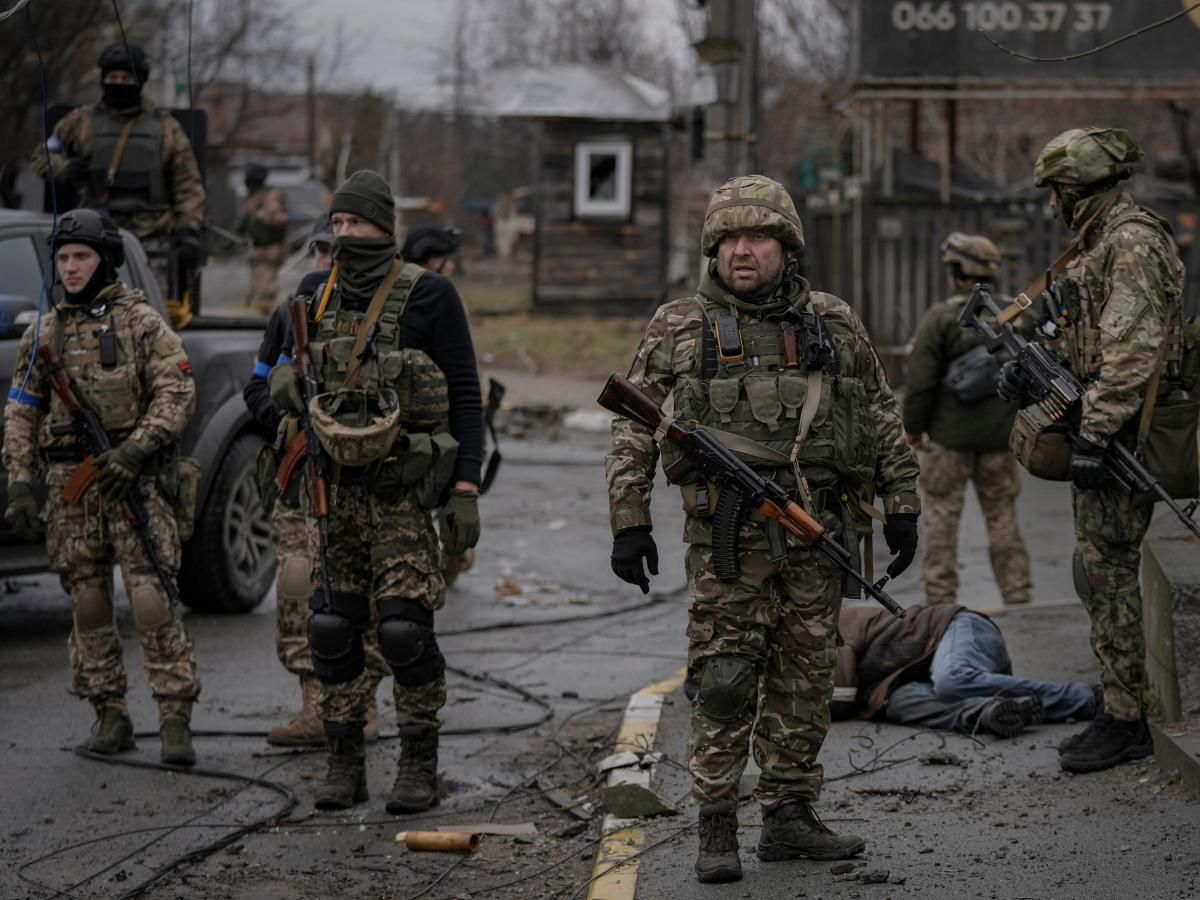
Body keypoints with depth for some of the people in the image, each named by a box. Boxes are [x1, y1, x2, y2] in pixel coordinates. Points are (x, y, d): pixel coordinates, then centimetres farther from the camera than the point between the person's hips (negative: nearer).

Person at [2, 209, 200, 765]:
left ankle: (175, 719, -11)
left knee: (152, 597, -12)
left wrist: (134, 450, -18)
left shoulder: (140, 322, 1)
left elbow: (177, 393, -6)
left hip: (135, 480, -4)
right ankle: (109, 714, 14)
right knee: (87, 603, 5)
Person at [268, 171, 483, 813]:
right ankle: (344, 766, 13)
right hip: (339, 488, 5)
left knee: (405, 627, -10)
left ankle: (419, 769, 1)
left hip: (404, 490, -5)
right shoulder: (324, 300, 8)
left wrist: (466, 490, -12)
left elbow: (465, 397, -6)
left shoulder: (429, 296, -8)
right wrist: (284, 380, -5)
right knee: (333, 627, 4)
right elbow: (295, 369, 22)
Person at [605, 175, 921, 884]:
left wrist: (903, 506, 9)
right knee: (727, 678, -7)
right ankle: (718, 830, -2)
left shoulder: (834, 325, 10)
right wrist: (629, 523, 0)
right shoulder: (680, 328, 4)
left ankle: (790, 817, 16)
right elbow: (634, 432, 6)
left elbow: (884, 420, 15)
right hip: (729, 531, -3)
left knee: (806, 675, 6)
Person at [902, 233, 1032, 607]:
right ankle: (1017, 596, 10)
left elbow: (920, 382, -12)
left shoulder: (940, 319, -12)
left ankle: (940, 598, 0)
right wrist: (1021, 423, 18)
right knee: (1002, 516, 10)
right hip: (1000, 437, 4)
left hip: (949, 436, -4)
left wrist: (913, 427, 0)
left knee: (941, 515, 2)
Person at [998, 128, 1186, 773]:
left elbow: (1132, 349, -23)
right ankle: (1119, 708, 19)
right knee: (1098, 574, 13)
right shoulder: (1096, 244, 18)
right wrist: (1031, 370, 8)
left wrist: (1094, 435, -26)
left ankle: (1126, 722, -3)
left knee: (1107, 575, -8)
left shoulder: (1132, 242, -15)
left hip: (1119, 431, -10)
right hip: (1098, 431, 10)